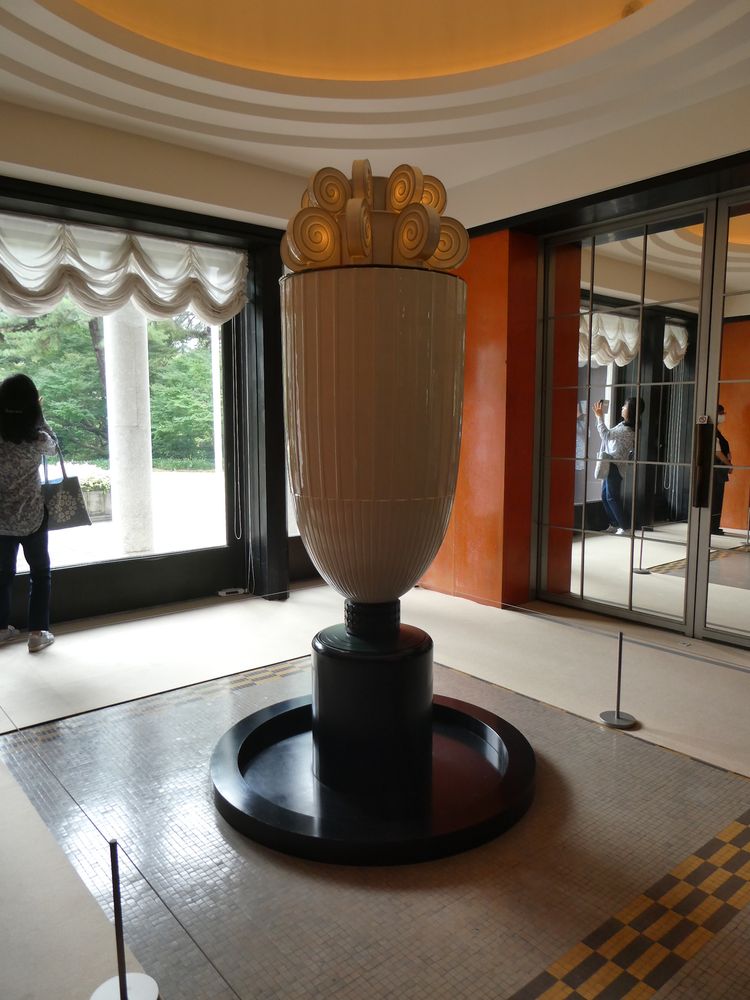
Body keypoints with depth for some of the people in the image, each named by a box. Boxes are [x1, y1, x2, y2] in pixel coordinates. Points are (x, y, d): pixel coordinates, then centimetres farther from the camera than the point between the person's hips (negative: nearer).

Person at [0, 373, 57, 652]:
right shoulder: (37, 440, -16)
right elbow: (52, 446, 7)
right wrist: (38, 414, 11)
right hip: (31, 517, -3)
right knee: (40, 573, 13)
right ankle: (37, 633, 15)